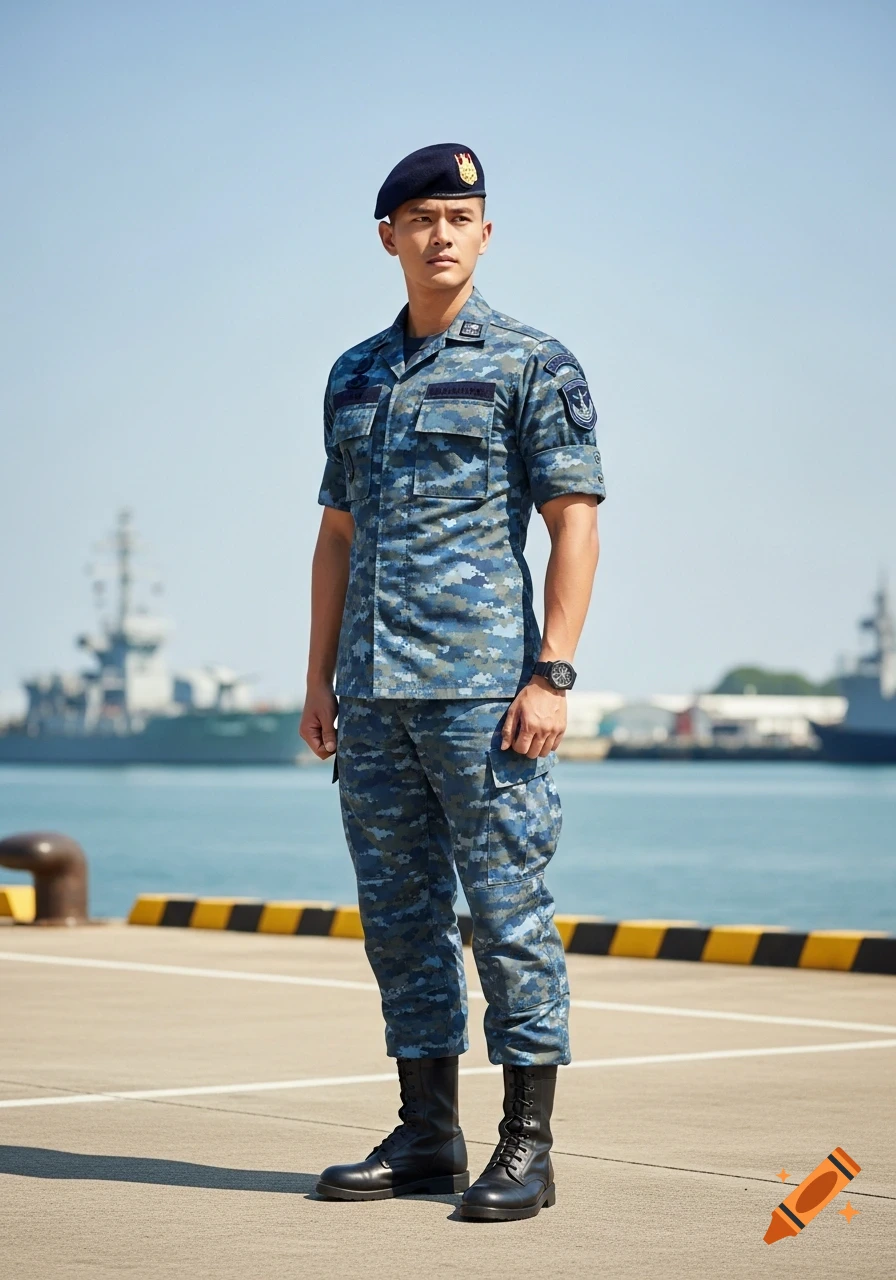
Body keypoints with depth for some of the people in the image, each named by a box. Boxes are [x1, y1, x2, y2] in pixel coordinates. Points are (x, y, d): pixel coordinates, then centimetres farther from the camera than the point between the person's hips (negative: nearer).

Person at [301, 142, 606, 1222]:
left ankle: (526, 1147, 1)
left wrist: (551, 674, -15)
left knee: (508, 909, -4)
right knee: (399, 914, 9)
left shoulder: (533, 366, -1)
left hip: (481, 686, -6)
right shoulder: (355, 376, 17)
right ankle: (427, 1135, 18)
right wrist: (319, 677, 14)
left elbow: (574, 523, -6)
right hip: (372, 692, 6)